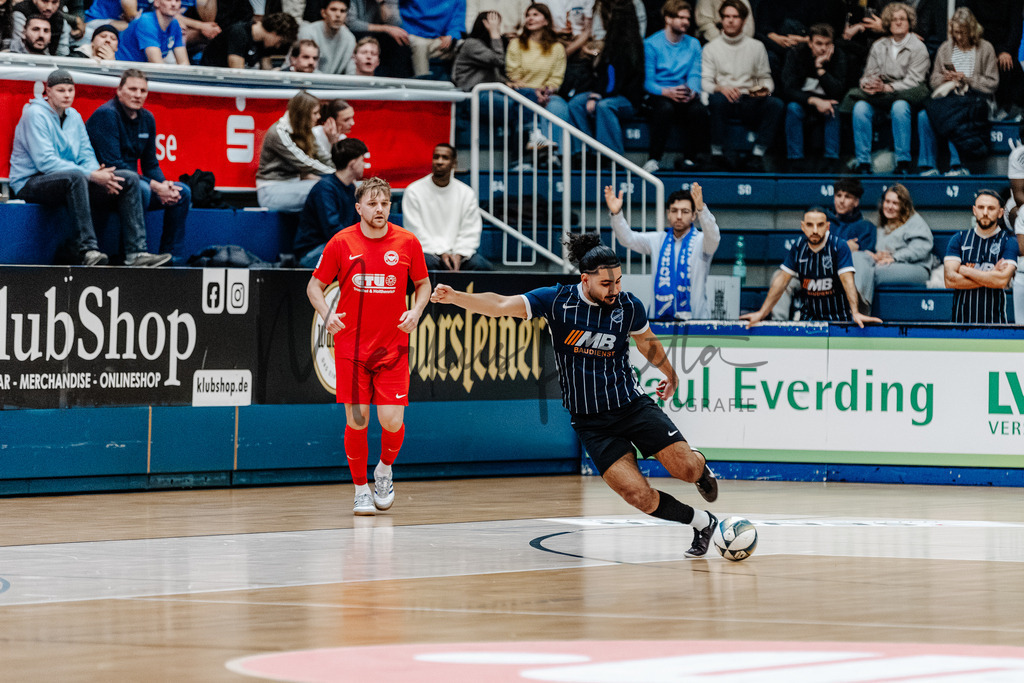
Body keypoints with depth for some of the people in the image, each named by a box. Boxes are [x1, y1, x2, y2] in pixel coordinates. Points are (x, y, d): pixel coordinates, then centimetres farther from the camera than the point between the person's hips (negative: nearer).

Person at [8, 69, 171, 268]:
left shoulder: (74, 116, 13)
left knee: (129, 179, -5)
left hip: (73, 181, 8)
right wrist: (91, 176, -25)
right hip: (31, 183, -8)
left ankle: (135, 252, -15)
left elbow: (86, 155, 11)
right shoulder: (36, 115, -12)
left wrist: (99, 174, -14)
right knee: (75, 177, -41)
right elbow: (45, 162, -21)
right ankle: (88, 251, -47)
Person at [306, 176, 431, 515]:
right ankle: (361, 490, 16)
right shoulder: (341, 243, -3)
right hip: (351, 346, 0)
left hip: (393, 347, 0)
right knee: (356, 421, -1)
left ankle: (385, 469, 23)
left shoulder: (407, 242, -1)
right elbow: (315, 286, 5)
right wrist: (326, 314, -14)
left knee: (392, 421, -8)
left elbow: (423, 283, 12)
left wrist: (415, 311, -7)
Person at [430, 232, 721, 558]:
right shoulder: (557, 301, -10)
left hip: (633, 405, 1)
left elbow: (647, 342, 16)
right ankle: (702, 522, 9)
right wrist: (454, 296, -30)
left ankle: (700, 463, 30)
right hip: (591, 421, -1)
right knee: (638, 495, -15)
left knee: (686, 468, -10)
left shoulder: (629, 306, -4)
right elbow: (499, 305, -15)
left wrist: (670, 374, 33)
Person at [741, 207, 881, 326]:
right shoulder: (798, 247, 2)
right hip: (810, 318, 3)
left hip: (840, 319, -3)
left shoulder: (839, 246, -10)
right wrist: (761, 313, -3)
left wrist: (855, 313, -35)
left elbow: (847, 280, -21)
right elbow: (782, 280, 3)